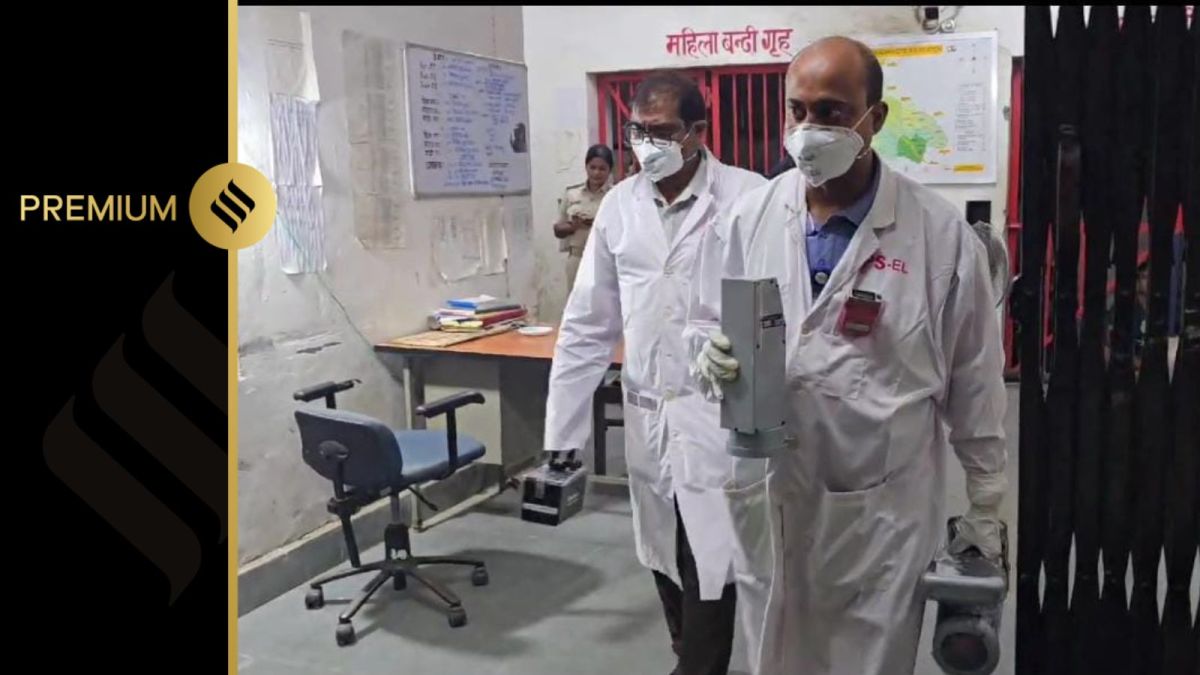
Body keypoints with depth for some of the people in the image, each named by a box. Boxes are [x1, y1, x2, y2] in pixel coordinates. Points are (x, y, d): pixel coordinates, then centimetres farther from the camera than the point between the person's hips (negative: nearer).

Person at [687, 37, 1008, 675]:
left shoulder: (942, 233, -8)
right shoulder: (747, 218, -3)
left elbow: (975, 379, -1)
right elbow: (703, 326, 7)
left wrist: (985, 505, 4)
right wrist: (711, 358, -18)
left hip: (884, 503, -2)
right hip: (770, 494, 2)